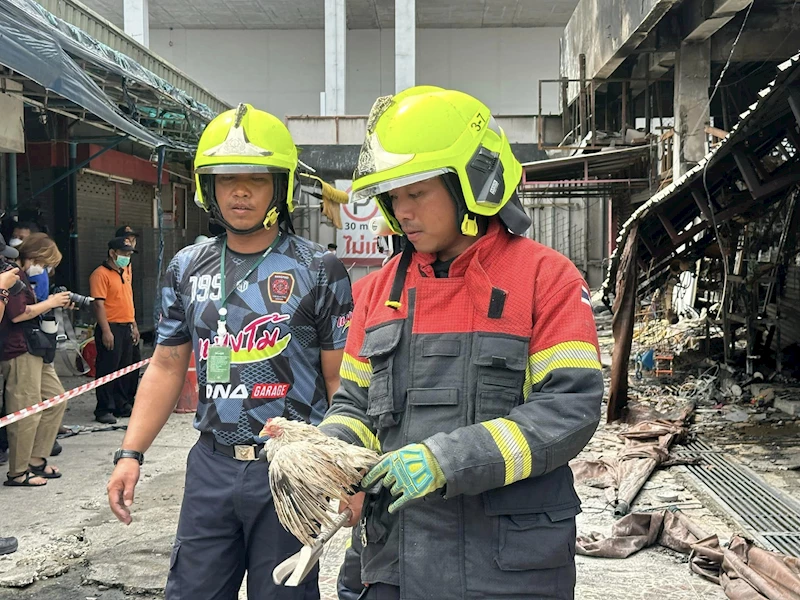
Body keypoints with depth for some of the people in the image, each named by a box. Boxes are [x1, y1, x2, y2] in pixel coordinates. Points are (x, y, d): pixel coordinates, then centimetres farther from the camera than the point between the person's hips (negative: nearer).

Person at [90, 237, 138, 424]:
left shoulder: (125, 272, 16)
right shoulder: (101, 274, -11)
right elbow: (98, 304, -17)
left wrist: (134, 325, 19)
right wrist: (106, 331, -22)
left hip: (126, 328, 8)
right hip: (111, 328, -8)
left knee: (124, 369, 14)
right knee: (107, 369, -4)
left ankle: (122, 406, 23)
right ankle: (103, 410, 2)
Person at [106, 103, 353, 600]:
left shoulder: (320, 272, -5)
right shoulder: (187, 268, 7)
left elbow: (340, 380, -4)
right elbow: (167, 368, 12)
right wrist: (131, 453, 4)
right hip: (212, 465, 4)